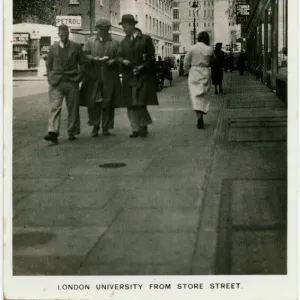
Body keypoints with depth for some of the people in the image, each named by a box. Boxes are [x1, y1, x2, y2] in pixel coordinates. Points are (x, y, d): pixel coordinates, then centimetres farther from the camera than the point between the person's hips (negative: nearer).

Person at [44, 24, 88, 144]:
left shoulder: (76, 47, 4)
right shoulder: (53, 48, 8)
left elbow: (83, 63, 9)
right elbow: (48, 65, 16)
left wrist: (79, 77, 0)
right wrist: (50, 78, 4)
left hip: (72, 82, 0)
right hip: (56, 83, 0)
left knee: (73, 108, 4)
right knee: (55, 107, -11)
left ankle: (72, 133, 16)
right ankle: (53, 133, -19)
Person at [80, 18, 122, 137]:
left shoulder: (115, 43, 11)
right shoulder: (90, 41, 11)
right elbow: (84, 55, 4)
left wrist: (113, 61, -10)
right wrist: (94, 58, -14)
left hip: (109, 78, 0)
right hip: (93, 77, 0)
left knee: (108, 103, 1)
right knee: (93, 102, -4)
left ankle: (106, 127, 12)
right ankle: (95, 126, 9)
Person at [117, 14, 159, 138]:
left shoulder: (146, 39, 2)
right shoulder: (124, 42, 16)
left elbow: (151, 57, -1)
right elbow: (119, 56, 10)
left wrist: (142, 67, -14)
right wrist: (123, 61, -12)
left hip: (143, 76, -5)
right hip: (128, 78, 5)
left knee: (141, 103, -10)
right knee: (131, 104, 4)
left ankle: (144, 125, 9)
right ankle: (136, 129, 12)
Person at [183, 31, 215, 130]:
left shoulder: (192, 48, -5)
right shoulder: (209, 49, -3)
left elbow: (186, 63, -2)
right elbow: (213, 59, 16)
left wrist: (188, 71, 14)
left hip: (194, 72, -1)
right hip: (205, 73, 1)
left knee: (195, 94, -3)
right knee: (203, 95, 12)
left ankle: (199, 117, -19)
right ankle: (201, 116, 11)